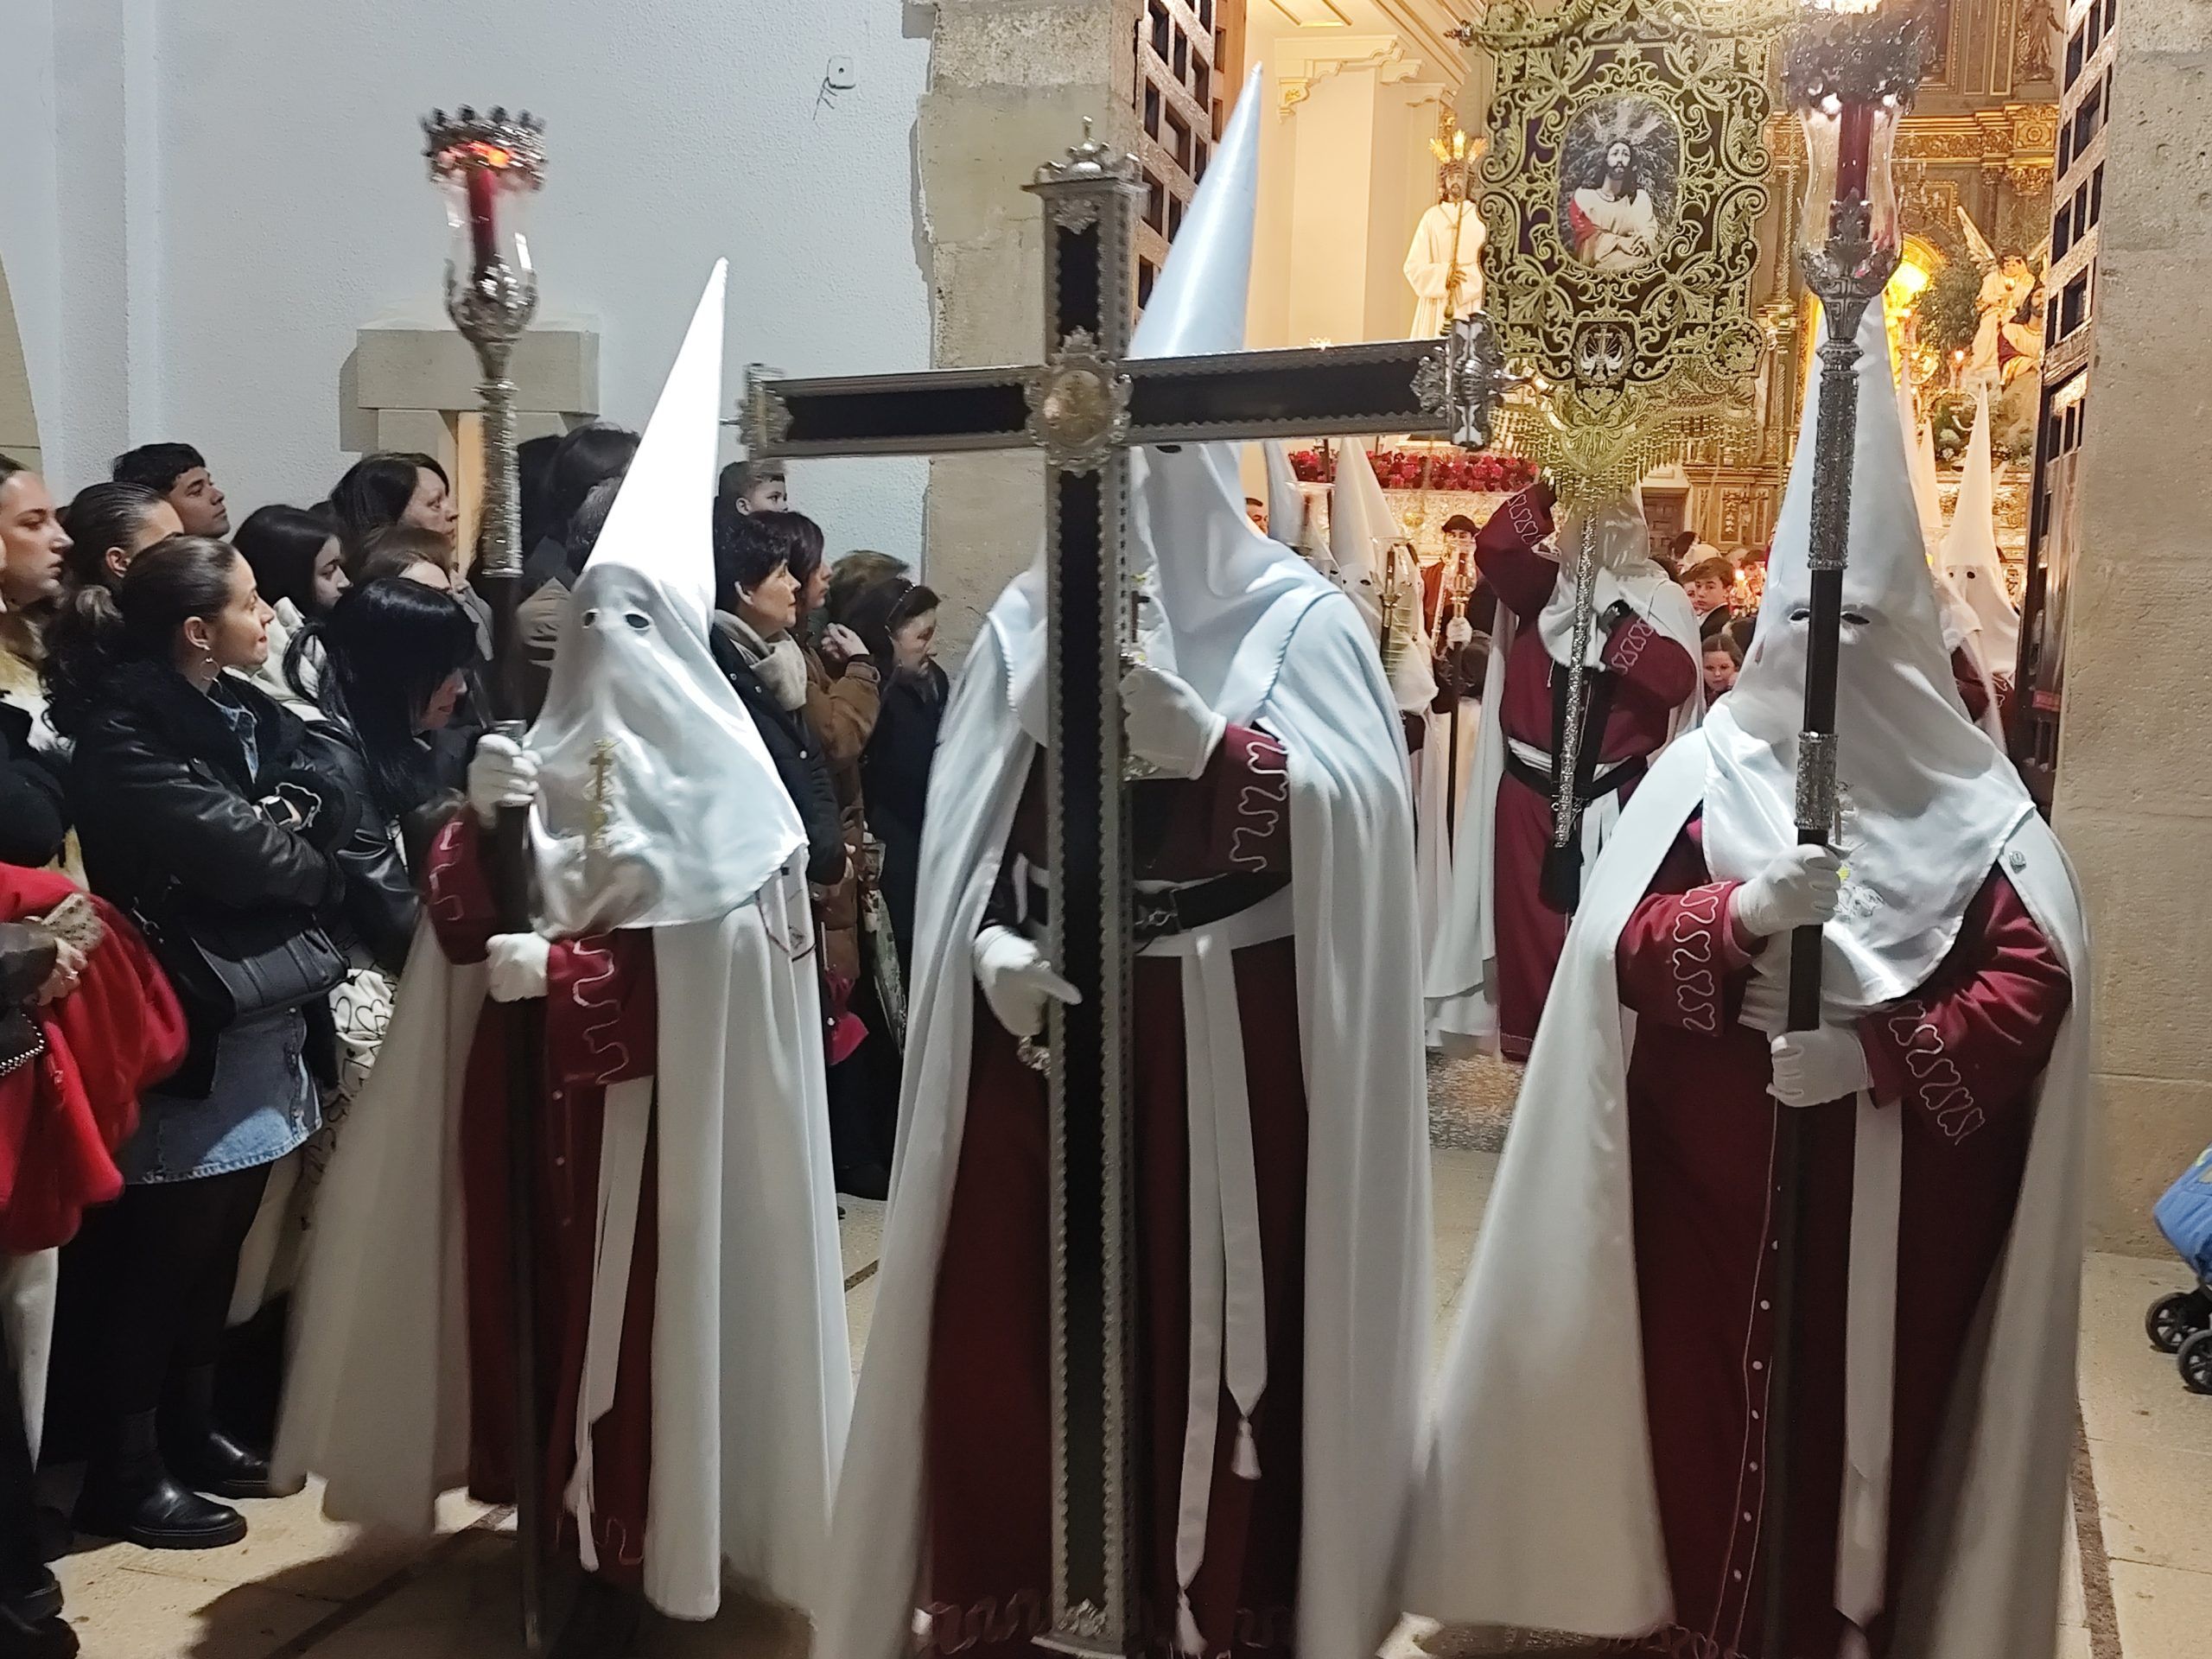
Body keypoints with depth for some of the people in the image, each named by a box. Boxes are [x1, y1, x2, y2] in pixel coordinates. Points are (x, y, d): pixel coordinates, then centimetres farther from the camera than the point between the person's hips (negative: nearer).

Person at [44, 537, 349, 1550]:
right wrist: (314, 868, -4)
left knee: (214, 1250, 16)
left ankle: (190, 1430, 31)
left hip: (257, 1019, 8)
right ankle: (124, 1474, 15)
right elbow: (229, 848, -21)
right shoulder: (121, 737, -13)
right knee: (157, 1258, 2)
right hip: (185, 1032, -8)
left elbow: (324, 804, 6)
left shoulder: (240, 714, 12)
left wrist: (284, 823, -13)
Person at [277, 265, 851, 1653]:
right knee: (555, 1290, 11)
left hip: (660, 1104, -6)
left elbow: (695, 971, -14)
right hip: (538, 1092, 6)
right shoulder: (551, 755, 10)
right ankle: (575, 1494, 27)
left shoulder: (709, 788, -7)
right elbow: (464, 925, 5)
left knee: (643, 1307, -1)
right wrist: (477, 823, -12)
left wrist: (545, 971, -19)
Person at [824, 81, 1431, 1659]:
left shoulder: (1300, 617, -3)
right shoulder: (1031, 614, 7)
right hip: (1043, 1036, 3)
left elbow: (1347, 822, -14)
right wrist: (991, 949, -12)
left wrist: (1188, 725, -24)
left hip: (1233, 1051, -3)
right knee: (1021, 1330, 6)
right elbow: (967, 833, 5)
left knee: (1210, 1331, 2)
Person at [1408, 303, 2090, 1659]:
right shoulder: (1712, 769, 0)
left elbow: (2039, 983, -9)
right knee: (1706, 1396, 5)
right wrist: (1745, 910, -27)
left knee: (1872, 1404, 10)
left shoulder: (1969, 802, 1)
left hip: (1902, 1186, 1)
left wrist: (1873, 1053, -21)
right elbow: (1624, 951, -9)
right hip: (1717, 1172, 0)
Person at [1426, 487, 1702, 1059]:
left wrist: (1615, 619, -21)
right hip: (1531, 794, 1)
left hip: (1613, 800, -1)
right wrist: (1550, 488, -14)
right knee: (1530, 921, 5)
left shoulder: (1662, 602, 1)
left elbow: (1676, 680, -15)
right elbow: (1494, 547, -15)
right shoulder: (1546, 587, 4)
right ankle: (1529, 1044, 17)